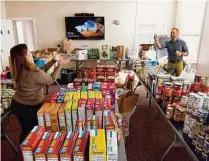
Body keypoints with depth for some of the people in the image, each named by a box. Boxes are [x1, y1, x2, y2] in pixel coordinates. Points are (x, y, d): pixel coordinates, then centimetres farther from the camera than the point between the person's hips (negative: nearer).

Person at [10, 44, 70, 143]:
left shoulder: (18, 70, -5)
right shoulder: (33, 73, -31)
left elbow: (40, 71, 5)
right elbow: (51, 79, -14)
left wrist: (53, 61, 3)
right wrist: (60, 64, -7)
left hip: (17, 105, 8)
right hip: (30, 108, -7)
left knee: (26, 131, 26)